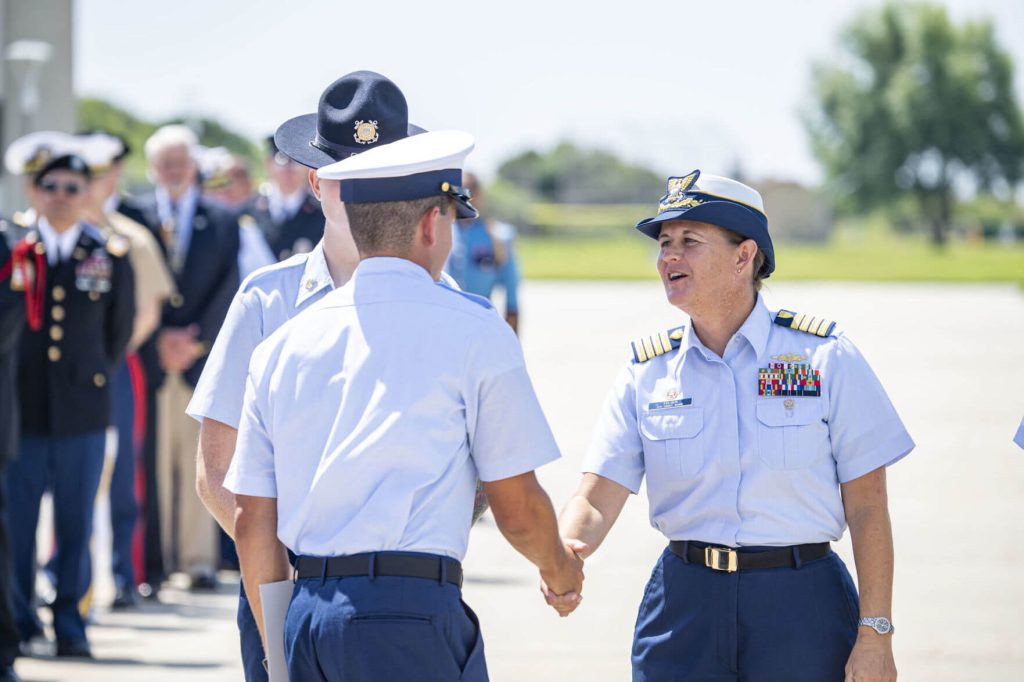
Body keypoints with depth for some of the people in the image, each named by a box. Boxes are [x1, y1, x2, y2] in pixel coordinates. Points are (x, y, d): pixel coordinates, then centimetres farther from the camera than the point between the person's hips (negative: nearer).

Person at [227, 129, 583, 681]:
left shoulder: (281, 345, 12)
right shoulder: (473, 331, -1)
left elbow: (252, 520, 13)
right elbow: (516, 506, 2)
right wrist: (559, 568, 23)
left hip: (306, 616, 6)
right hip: (411, 615, -6)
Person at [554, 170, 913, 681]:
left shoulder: (823, 357, -2)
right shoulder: (646, 374, 6)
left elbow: (866, 506, -3)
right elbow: (597, 499, -2)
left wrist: (875, 637, -8)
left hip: (802, 607, -2)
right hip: (684, 608, 2)